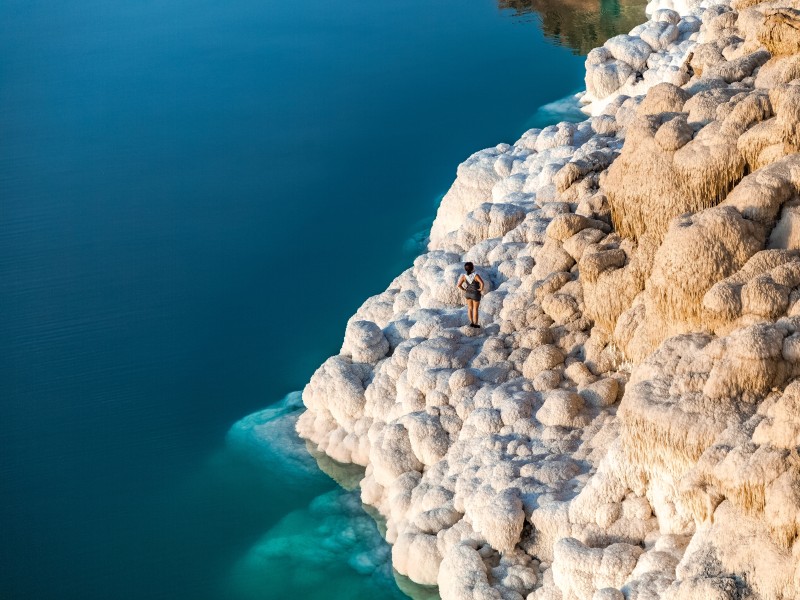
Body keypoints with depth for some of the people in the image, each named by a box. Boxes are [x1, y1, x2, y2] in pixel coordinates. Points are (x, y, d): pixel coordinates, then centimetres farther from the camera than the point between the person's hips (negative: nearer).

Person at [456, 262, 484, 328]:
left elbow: (458, 285, -20)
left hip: (467, 293, 3)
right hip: (475, 294, -3)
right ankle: (475, 323, 23)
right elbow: (482, 283, -40)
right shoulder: (476, 275, -28)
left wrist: (464, 290, -4)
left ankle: (471, 322, 28)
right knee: (475, 309, 13)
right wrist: (481, 289, -20)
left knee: (470, 308, 21)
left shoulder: (464, 276, -17)